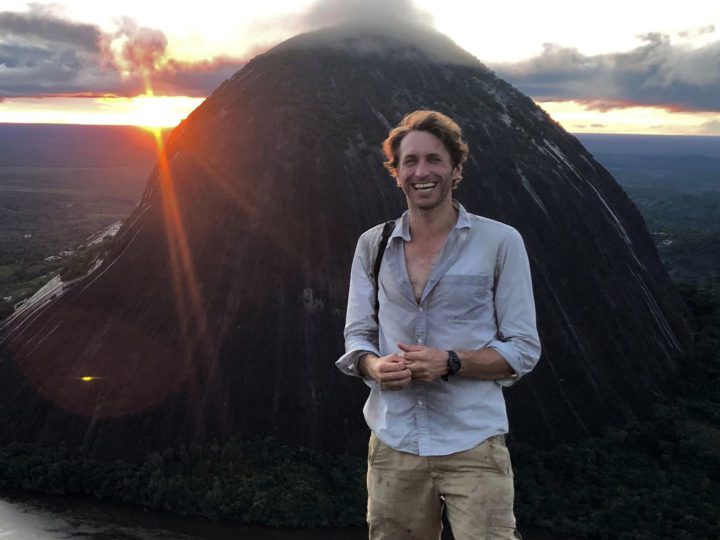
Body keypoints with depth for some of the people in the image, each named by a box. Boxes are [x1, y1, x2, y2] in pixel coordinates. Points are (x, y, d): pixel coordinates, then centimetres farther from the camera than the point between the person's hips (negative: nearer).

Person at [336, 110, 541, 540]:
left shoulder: (500, 242, -3)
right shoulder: (373, 245, 7)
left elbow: (524, 350, -2)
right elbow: (356, 335, 12)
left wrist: (450, 362, -18)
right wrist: (375, 367, -11)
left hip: (473, 444, -2)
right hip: (393, 444, 3)